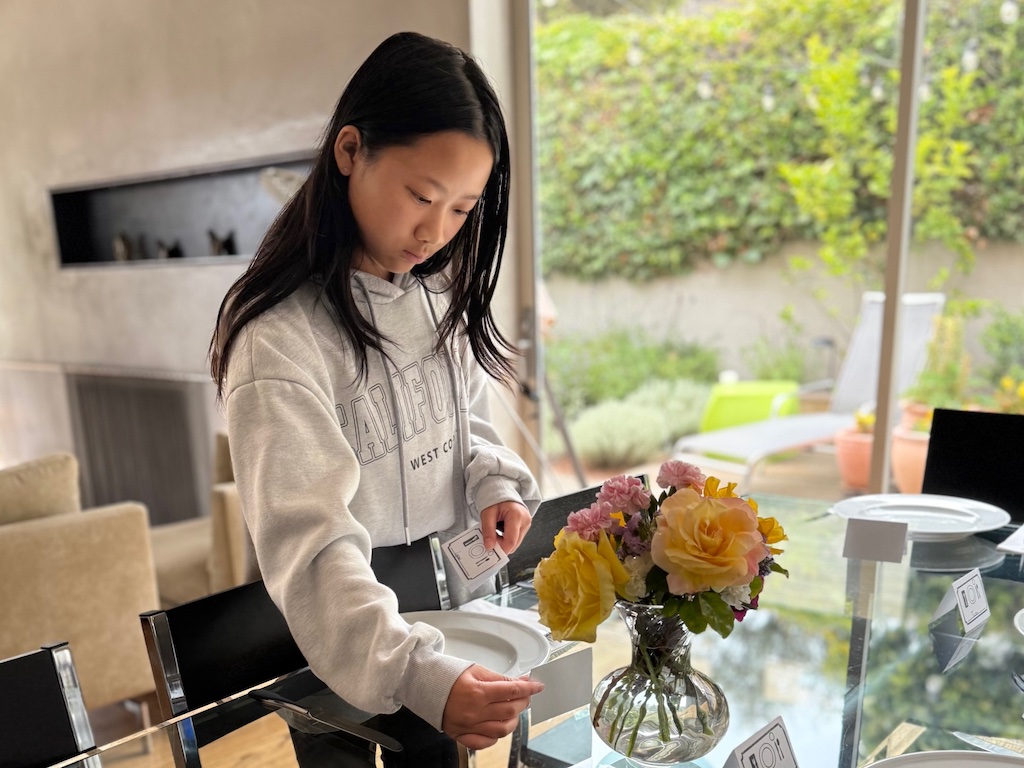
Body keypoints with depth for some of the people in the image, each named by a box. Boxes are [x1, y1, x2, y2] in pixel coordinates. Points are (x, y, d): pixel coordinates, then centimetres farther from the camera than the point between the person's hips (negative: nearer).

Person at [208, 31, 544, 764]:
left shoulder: (440, 289, -4)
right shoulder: (279, 341, -26)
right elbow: (311, 545, -30)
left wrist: (494, 482, -11)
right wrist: (419, 676, -40)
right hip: (353, 647, -6)